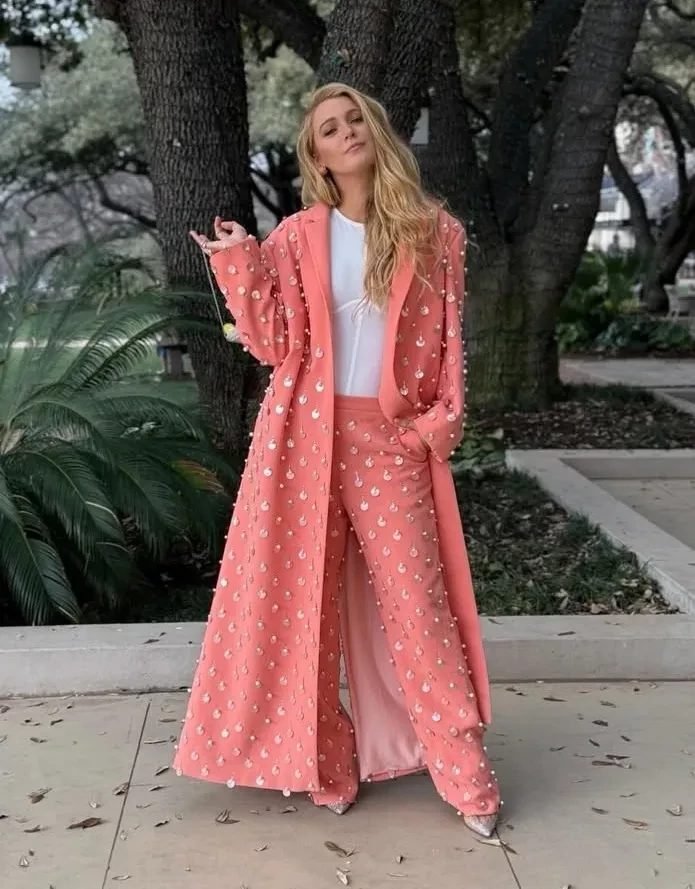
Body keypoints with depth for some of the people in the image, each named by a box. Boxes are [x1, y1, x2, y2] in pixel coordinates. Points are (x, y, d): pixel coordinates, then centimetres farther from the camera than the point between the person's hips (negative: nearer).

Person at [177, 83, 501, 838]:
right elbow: (276, 345, -1)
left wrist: (440, 423, -5)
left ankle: (465, 770, 14)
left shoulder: (435, 233, 4)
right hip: (305, 435, 1)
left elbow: (446, 341, 6)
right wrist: (238, 264, -9)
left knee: (415, 599, 1)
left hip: (393, 439, -1)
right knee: (301, 597, 5)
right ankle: (322, 761, 21)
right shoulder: (296, 238, 4)